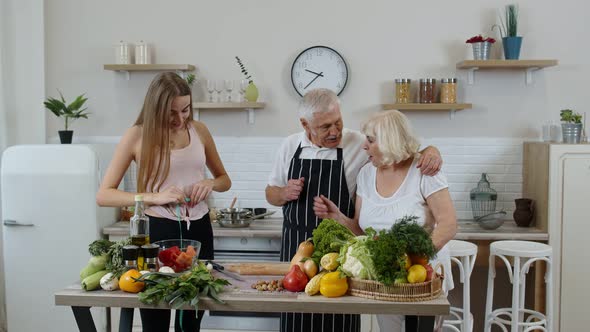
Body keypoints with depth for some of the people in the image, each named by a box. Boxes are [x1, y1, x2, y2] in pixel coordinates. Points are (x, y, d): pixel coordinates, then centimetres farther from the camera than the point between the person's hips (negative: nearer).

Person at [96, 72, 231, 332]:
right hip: (158, 232, -3)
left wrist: (210, 183, -8)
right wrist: (153, 197, -22)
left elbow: (224, 179, 16)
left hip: (198, 230, 3)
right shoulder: (138, 135, -7)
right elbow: (103, 195, -9)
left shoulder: (199, 130, 3)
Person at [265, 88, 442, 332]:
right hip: (296, 246, 3)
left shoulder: (357, 143, -6)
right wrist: (284, 194, -8)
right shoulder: (290, 146, 4)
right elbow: (271, 194, 14)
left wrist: (430, 150, -23)